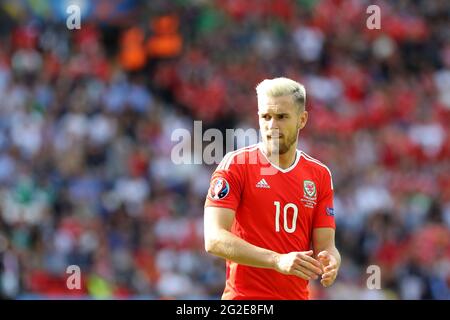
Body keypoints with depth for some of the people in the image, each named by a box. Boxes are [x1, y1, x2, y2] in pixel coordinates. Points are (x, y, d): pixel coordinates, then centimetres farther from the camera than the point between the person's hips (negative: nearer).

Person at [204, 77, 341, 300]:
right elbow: (214, 239, -14)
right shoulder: (235, 165, -3)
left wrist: (330, 264, -17)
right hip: (244, 296, -4)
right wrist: (278, 260, -24)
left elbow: (325, 246, 8)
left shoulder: (320, 175, 10)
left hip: (297, 295, 4)